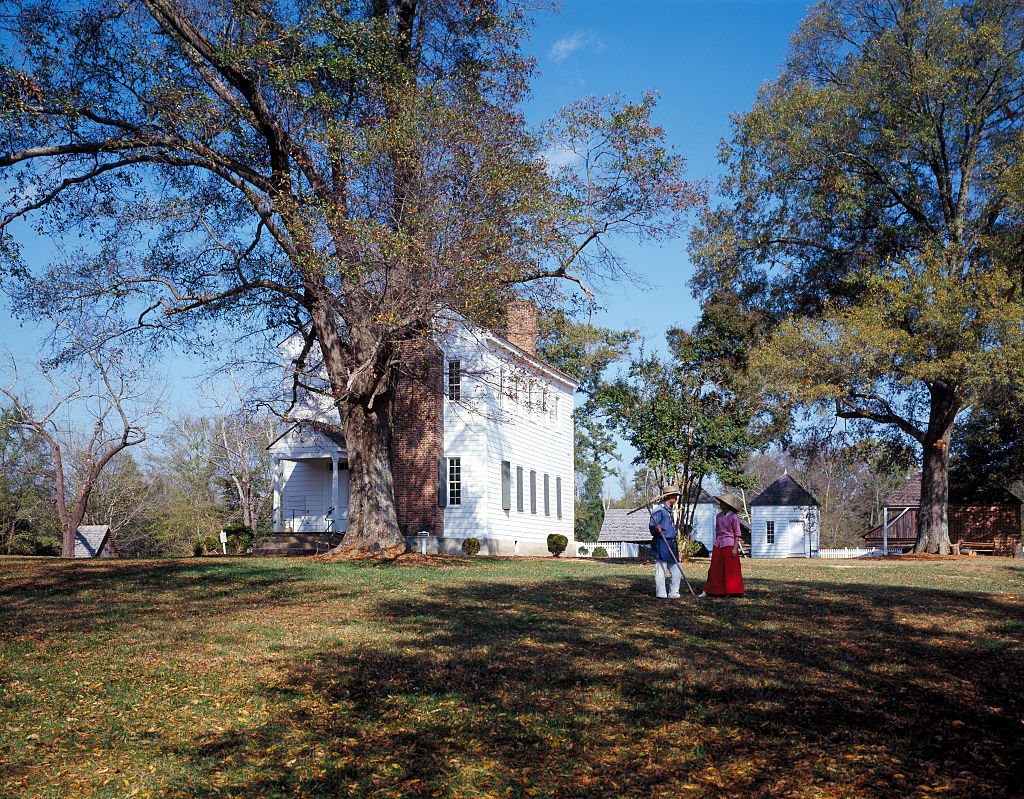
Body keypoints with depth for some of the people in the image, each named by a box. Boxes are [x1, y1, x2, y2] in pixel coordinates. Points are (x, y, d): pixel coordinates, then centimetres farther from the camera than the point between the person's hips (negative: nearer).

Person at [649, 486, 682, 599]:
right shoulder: (659, 509, -7)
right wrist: (656, 529, -36)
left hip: (671, 545, 9)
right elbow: (652, 526, -14)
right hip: (661, 544, -9)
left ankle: (673, 593, 12)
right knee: (661, 569, -6)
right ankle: (661, 594, -2)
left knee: (676, 571, 7)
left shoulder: (669, 510, 20)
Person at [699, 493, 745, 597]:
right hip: (719, 544, 6)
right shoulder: (719, 516, 10)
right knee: (715, 568, 6)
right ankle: (707, 591, 8)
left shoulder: (734, 517, -8)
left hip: (729, 544, -6)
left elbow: (737, 534, -8)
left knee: (730, 569, -1)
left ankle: (729, 592, 6)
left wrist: (735, 548, -14)